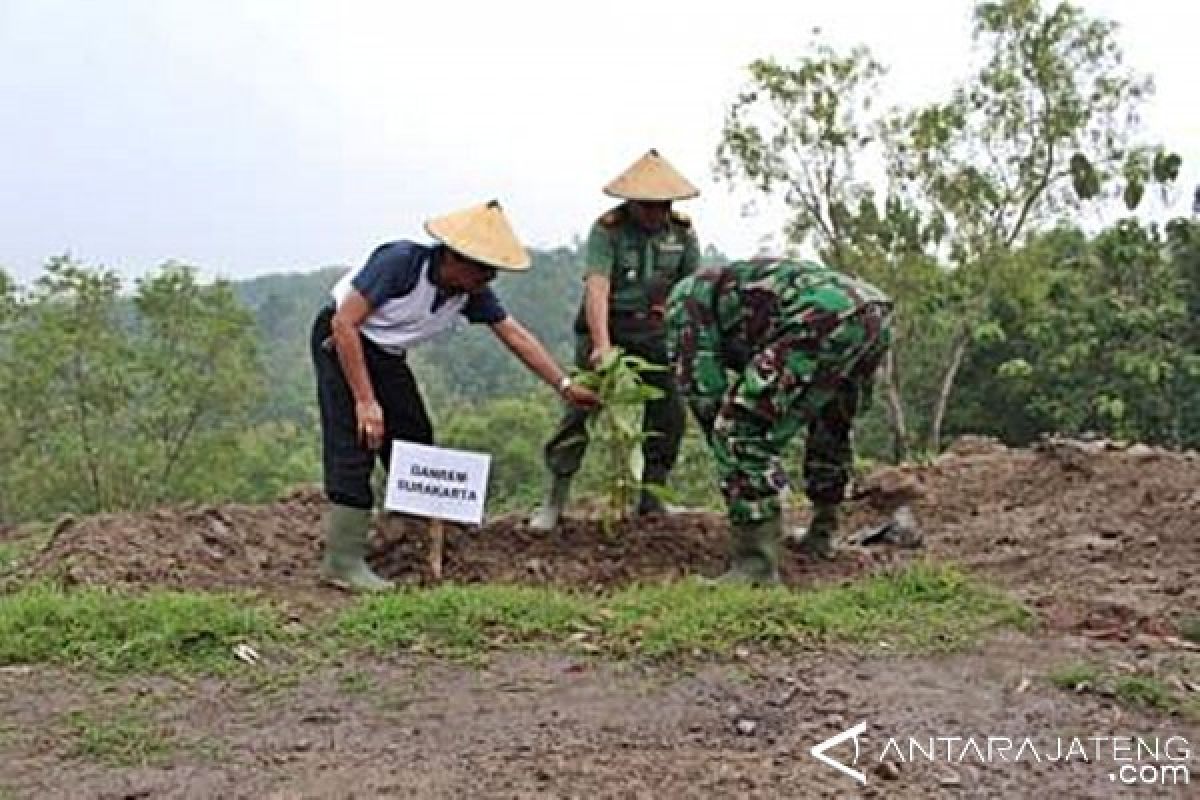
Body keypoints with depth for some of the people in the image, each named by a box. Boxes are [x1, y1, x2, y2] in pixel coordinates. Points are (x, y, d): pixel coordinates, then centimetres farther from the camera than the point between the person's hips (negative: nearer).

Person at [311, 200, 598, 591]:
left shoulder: (473, 292, -10)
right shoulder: (400, 262, -31)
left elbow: (516, 336, -1)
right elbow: (344, 324, -30)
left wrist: (566, 386, -3)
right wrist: (365, 401, -30)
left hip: (387, 355, 7)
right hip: (340, 343, -7)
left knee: (415, 440, 7)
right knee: (355, 444, -16)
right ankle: (343, 561, -12)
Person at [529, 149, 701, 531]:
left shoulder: (682, 232, 1)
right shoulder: (607, 229, -14)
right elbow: (597, 288, -24)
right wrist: (602, 345, -35)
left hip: (654, 331, 4)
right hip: (606, 327, -4)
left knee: (669, 412, 2)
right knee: (581, 407, -10)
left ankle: (652, 496, 17)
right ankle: (555, 499, -4)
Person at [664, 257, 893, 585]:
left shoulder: (686, 296, 18)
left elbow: (702, 388, 9)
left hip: (826, 318, -9)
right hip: (875, 312, 9)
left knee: (741, 433, -5)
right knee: (829, 428, 31)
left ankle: (755, 566, -6)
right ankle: (821, 535, 40)